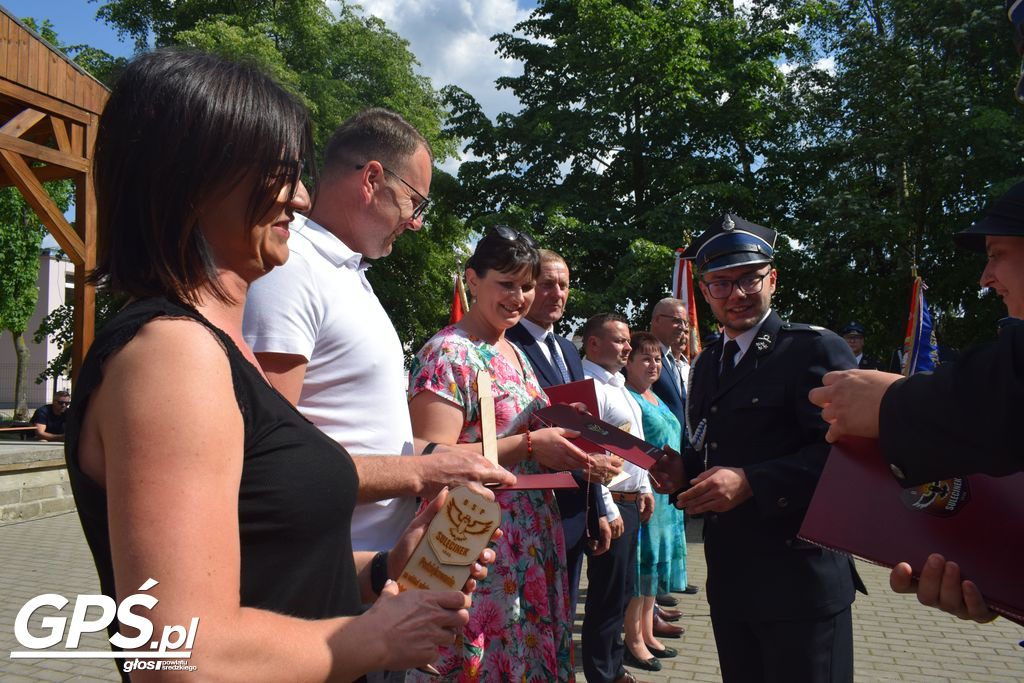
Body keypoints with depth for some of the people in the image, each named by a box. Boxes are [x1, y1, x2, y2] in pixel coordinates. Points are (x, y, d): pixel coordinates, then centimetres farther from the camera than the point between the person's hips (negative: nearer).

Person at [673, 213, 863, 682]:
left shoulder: (814, 349, -10)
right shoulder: (706, 365, 14)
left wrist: (751, 482, -25)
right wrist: (678, 472, -1)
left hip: (800, 579, -7)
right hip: (728, 580, 7)